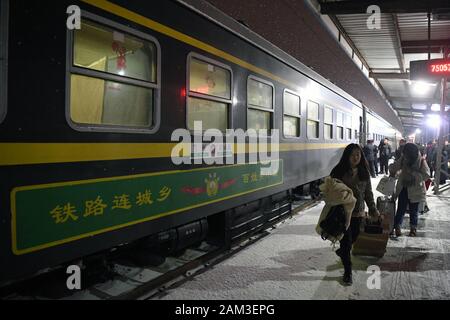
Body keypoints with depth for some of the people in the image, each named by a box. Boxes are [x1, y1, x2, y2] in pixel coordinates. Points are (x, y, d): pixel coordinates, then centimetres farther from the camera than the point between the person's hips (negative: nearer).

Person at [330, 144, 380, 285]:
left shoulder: (364, 172, 4)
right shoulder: (338, 171, -10)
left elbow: (368, 193, 11)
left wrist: (373, 209, 8)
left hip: (358, 213, 4)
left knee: (354, 237, 16)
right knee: (346, 240, -1)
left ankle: (342, 251, 49)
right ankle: (347, 272, 15)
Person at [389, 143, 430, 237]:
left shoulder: (421, 161, -12)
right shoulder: (403, 160, -3)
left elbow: (426, 175, -21)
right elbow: (392, 167, 12)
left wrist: (412, 172, -26)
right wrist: (392, 172, -6)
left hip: (415, 191, -2)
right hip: (403, 189, 2)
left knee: (413, 211, 11)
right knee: (400, 210, 4)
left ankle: (413, 229, 26)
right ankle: (397, 228, 14)